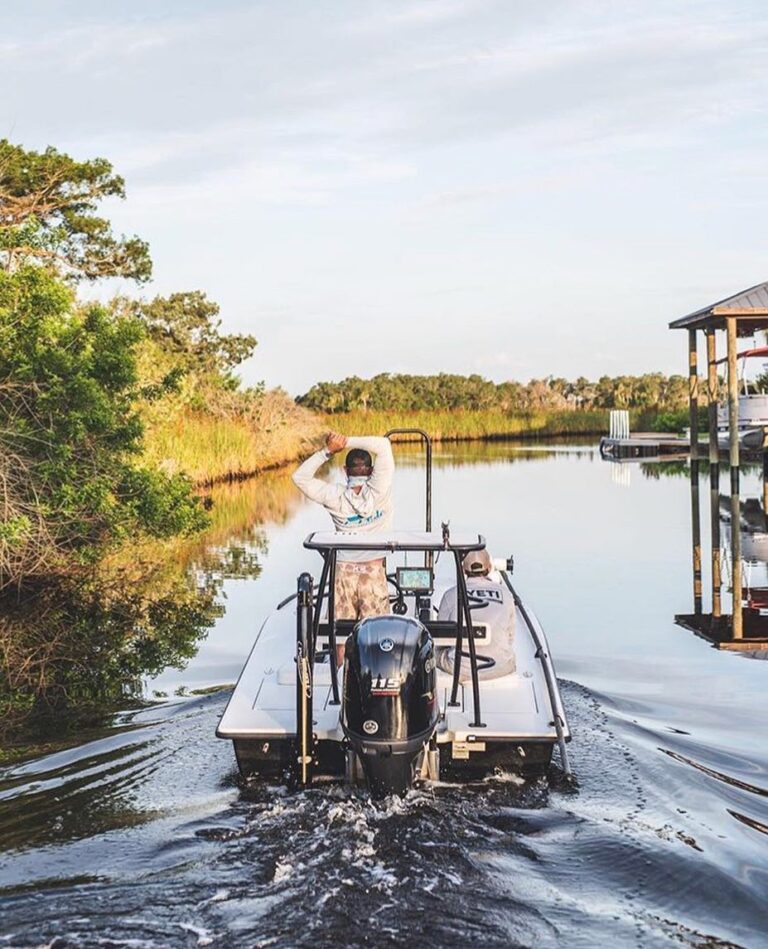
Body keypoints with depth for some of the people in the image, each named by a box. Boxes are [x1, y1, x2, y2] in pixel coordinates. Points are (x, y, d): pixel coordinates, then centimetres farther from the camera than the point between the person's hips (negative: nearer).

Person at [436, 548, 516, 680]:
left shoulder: (451, 595, -5)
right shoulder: (505, 593, -1)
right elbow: (510, 637, 8)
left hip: (460, 668, -1)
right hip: (500, 668, 1)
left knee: (436, 651, 30)